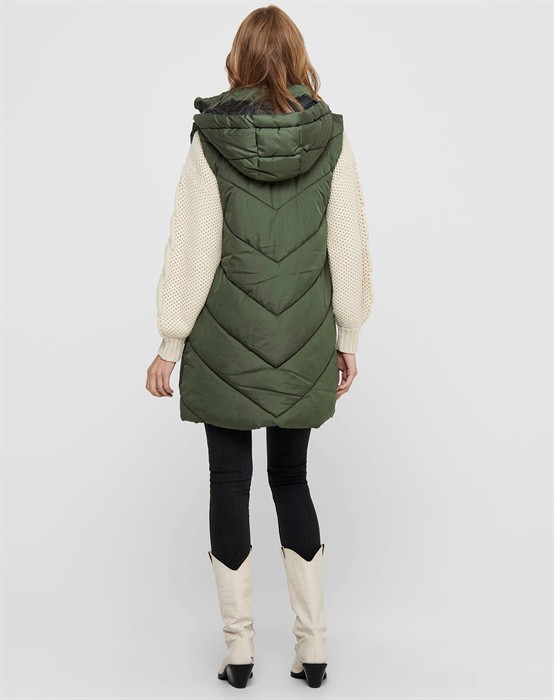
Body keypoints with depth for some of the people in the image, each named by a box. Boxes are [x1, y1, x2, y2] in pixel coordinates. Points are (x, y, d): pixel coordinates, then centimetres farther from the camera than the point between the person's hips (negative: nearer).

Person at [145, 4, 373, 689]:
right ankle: (313, 646, 18)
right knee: (292, 479, 15)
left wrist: (169, 344, 0)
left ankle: (238, 650, 17)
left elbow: (192, 249, -7)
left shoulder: (211, 137, -7)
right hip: (302, 347, 2)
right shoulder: (330, 136, -2)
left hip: (226, 346, -2)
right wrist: (347, 336, 10)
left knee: (230, 483, 8)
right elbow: (349, 246, 0)